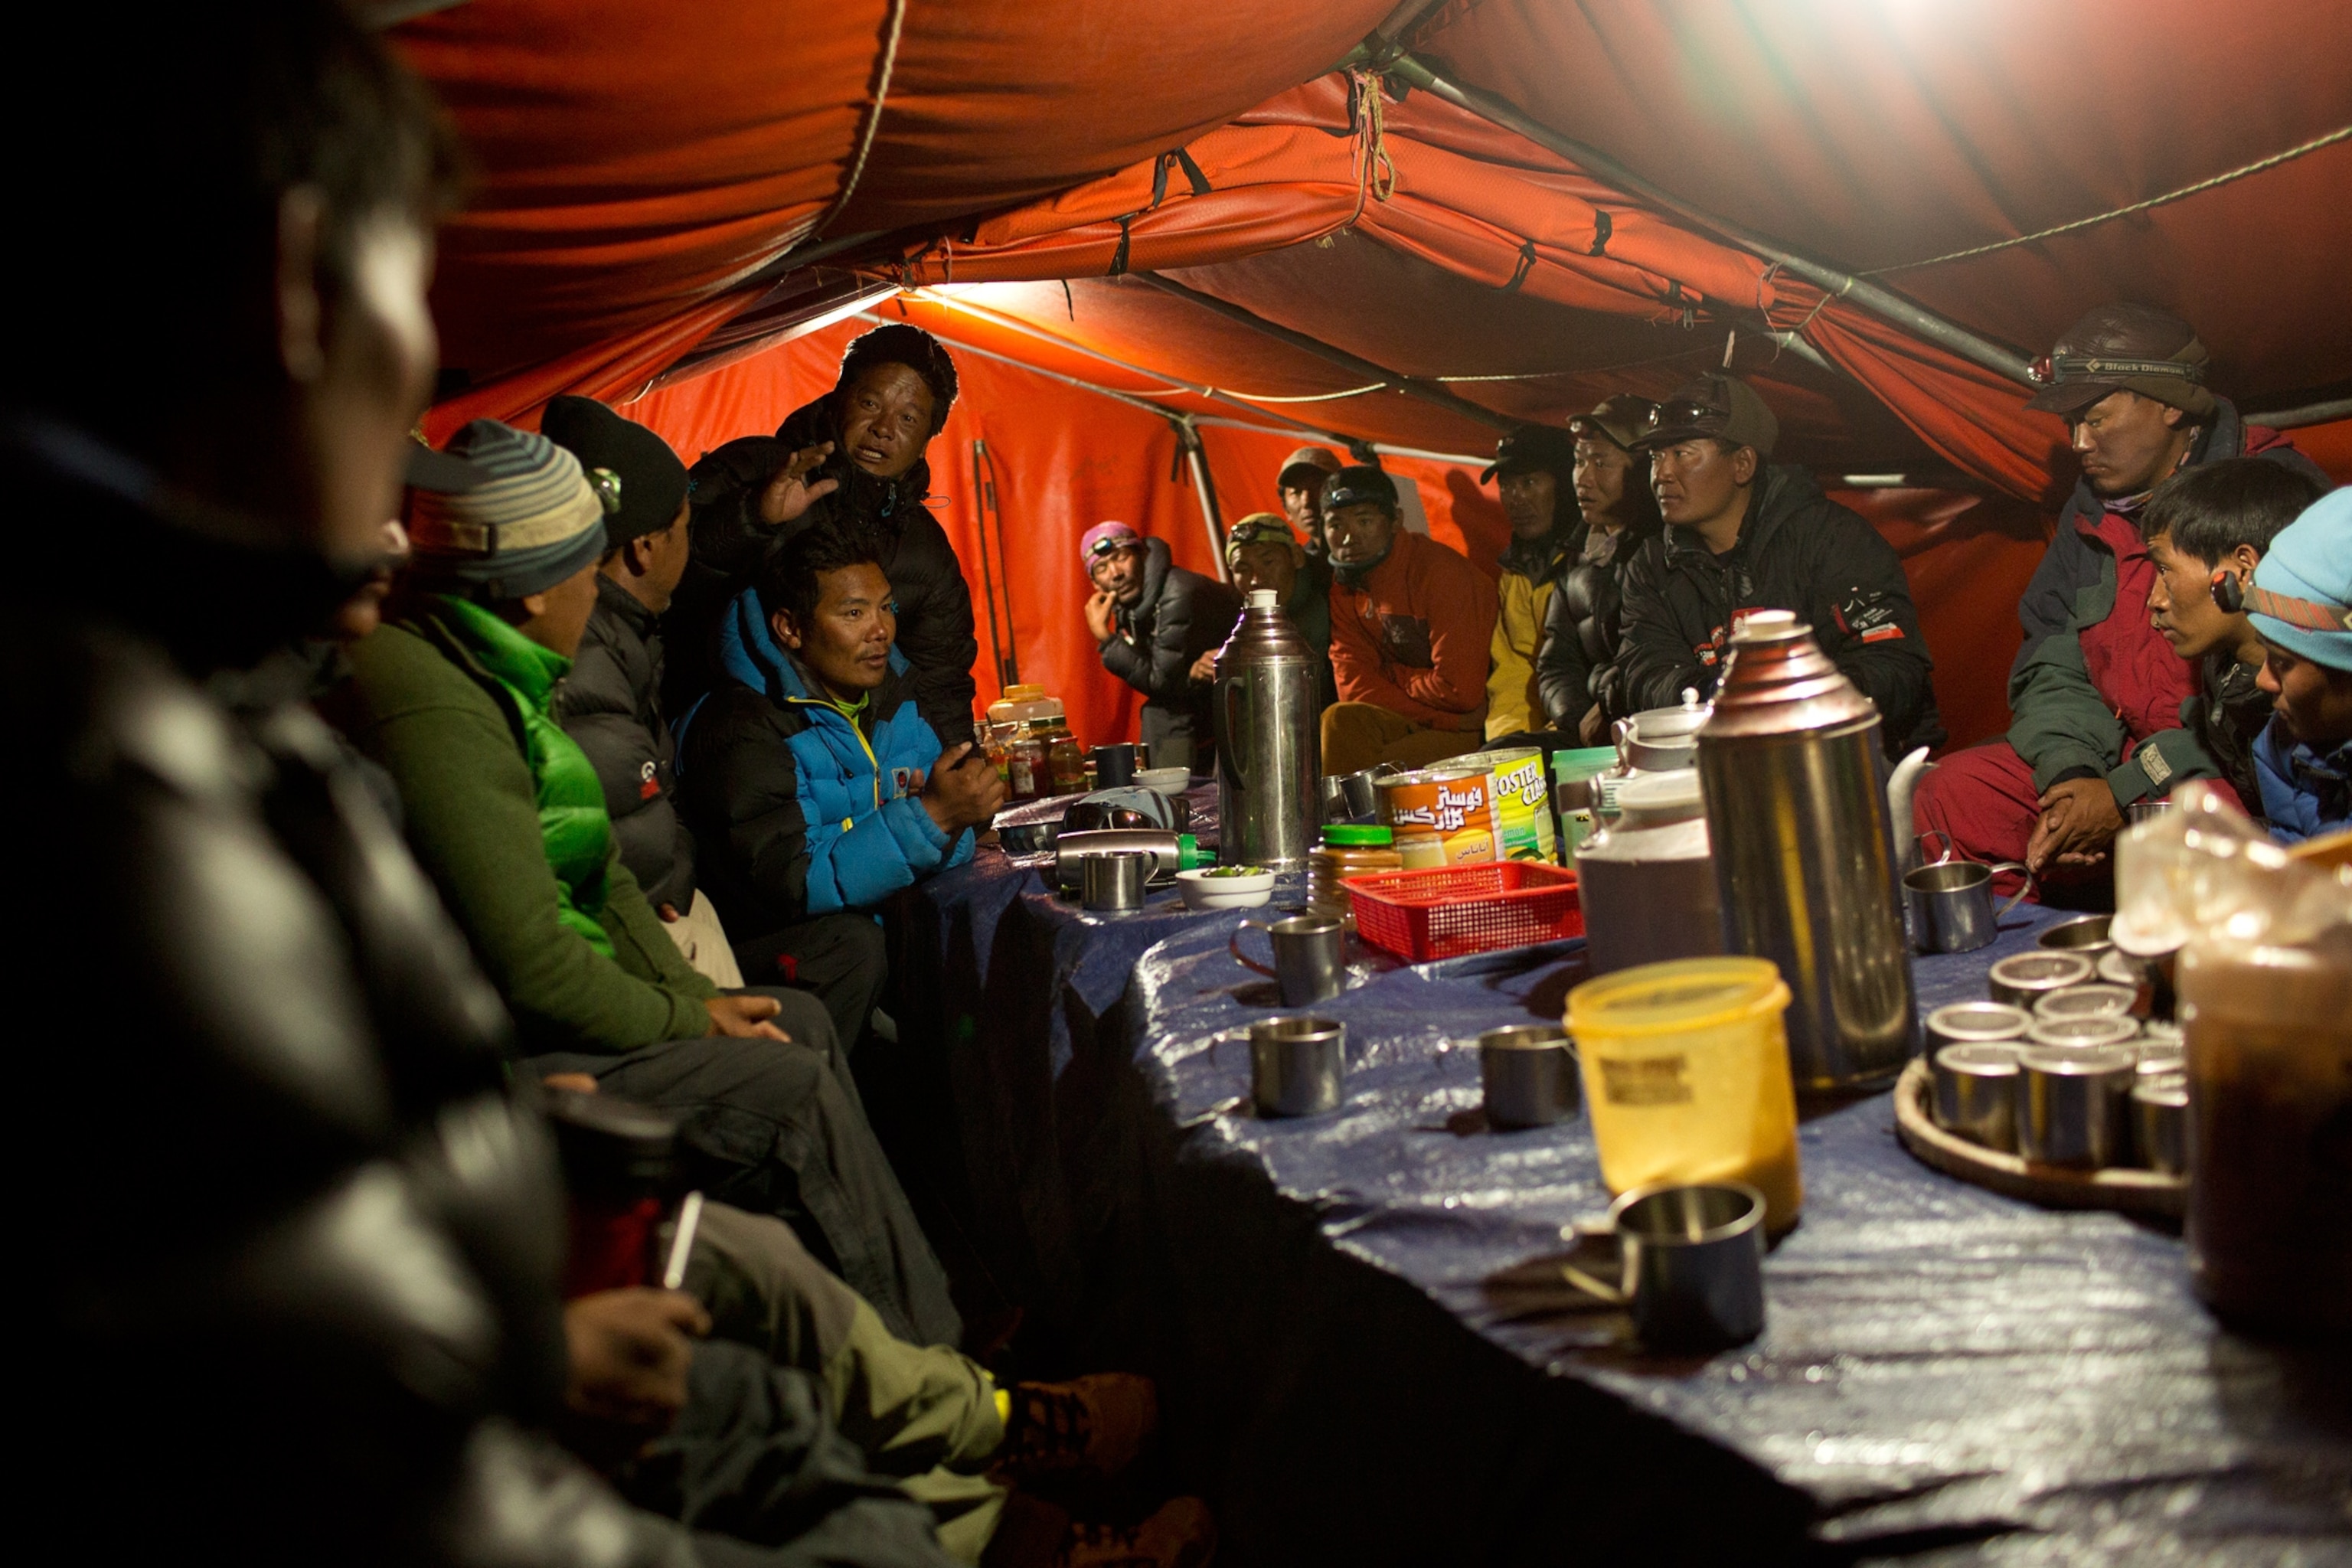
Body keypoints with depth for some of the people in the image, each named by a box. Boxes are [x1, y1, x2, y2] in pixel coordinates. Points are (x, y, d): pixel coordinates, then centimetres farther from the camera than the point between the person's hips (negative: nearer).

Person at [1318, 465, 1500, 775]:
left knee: (1374, 770, -26)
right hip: (1414, 724, 6)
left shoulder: (1440, 572, -18)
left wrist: (1390, 675, -5)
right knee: (1341, 720, -19)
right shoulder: (1344, 584, 3)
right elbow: (1353, 685, -4)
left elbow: (1460, 689, -22)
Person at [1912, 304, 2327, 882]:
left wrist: (2128, 796, -18)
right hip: (2120, 759, 7)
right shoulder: (2091, 513, 13)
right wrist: (2070, 774, -8)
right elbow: (2054, 668, 13)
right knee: (1951, 793, -8)